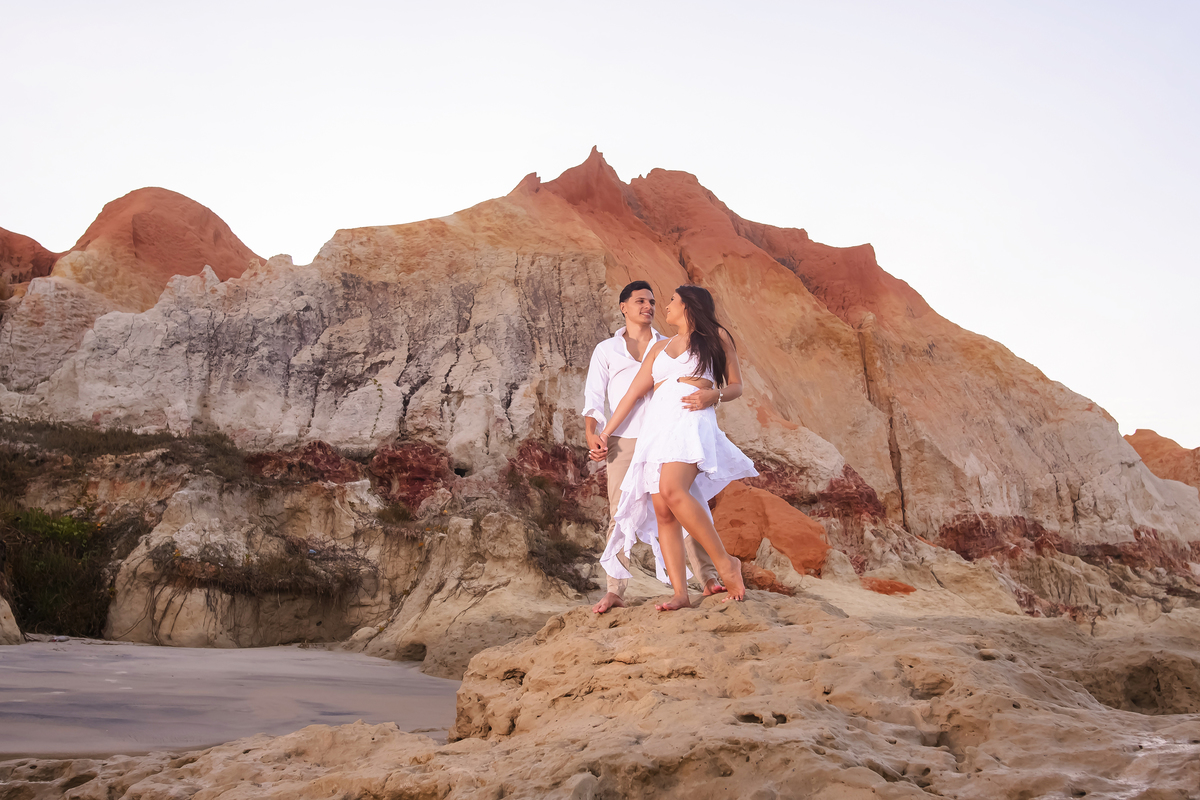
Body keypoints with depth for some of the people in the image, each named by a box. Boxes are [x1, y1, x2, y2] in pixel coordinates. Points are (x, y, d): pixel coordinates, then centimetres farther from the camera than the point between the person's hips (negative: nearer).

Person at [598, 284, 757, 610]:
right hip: (656, 424, 5)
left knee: (672, 490, -30)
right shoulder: (659, 348, 25)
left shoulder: (715, 336, 13)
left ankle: (725, 562, -20)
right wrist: (604, 433, 17)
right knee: (662, 511, -8)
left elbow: (736, 386, 12)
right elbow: (633, 393, 22)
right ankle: (680, 594, -10)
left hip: (691, 421, -5)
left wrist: (713, 395, -9)